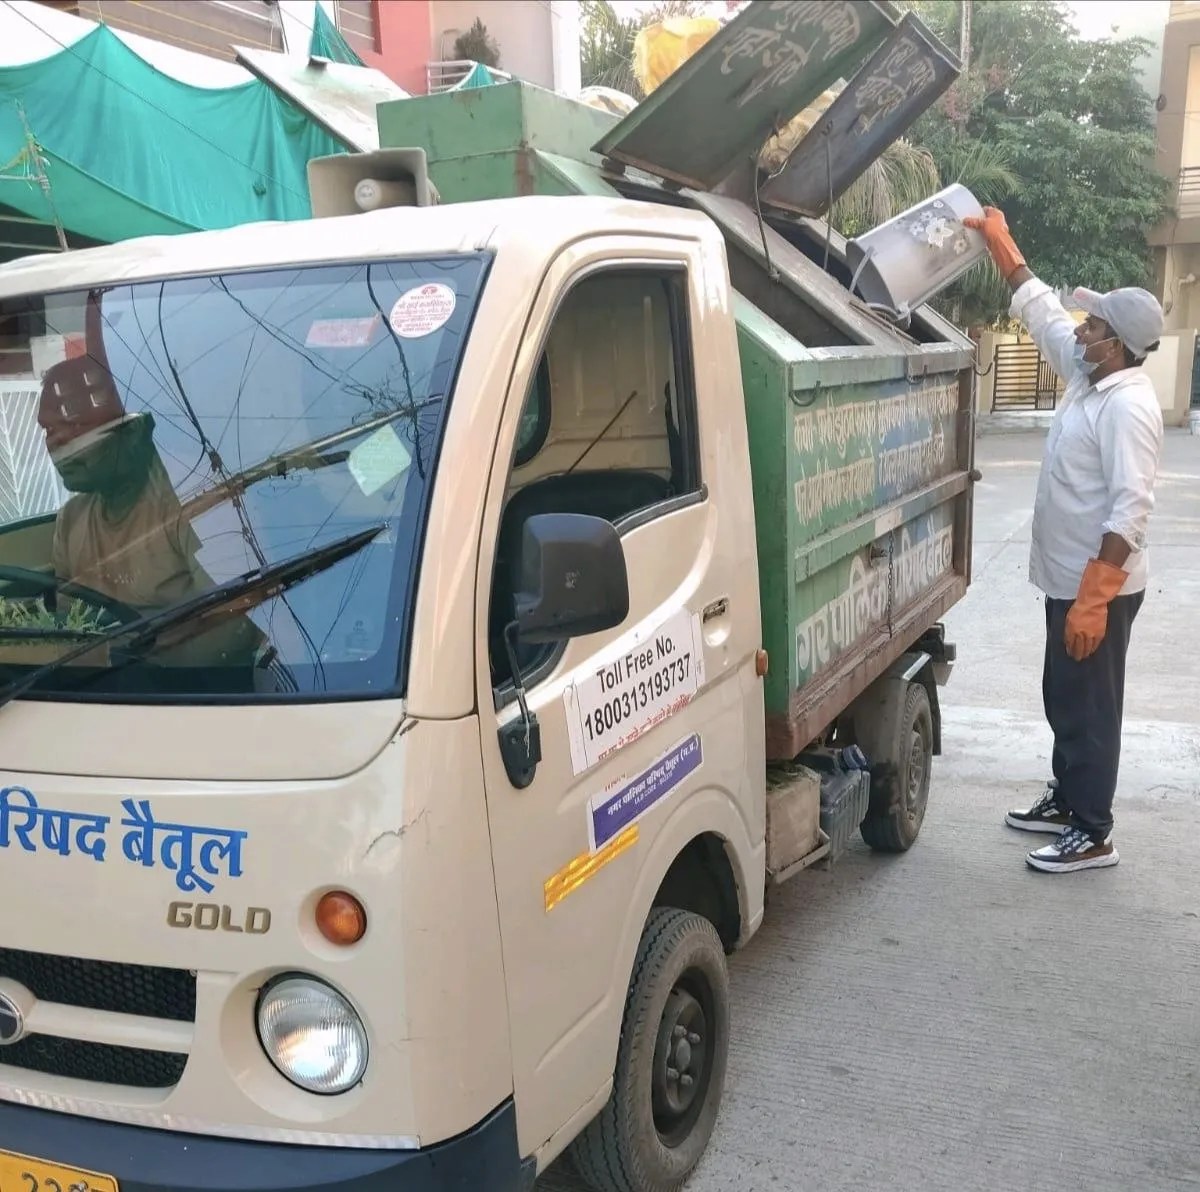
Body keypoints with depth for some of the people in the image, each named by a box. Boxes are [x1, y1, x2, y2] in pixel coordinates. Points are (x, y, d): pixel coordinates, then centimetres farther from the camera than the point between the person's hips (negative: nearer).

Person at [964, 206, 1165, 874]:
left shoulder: (1128, 407, -22)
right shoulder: (1092, 377, 5)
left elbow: (1131, 510, -27)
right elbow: (1042, 310, 18)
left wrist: (1094, 599, -29)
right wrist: (1001, 242, 18)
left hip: (1098, 588, -10)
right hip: (1071, 578, 10)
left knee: (1090, 706, 0)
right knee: (1064, 697, 20)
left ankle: (1094, 834, 12)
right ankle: (1067, 800, 35)